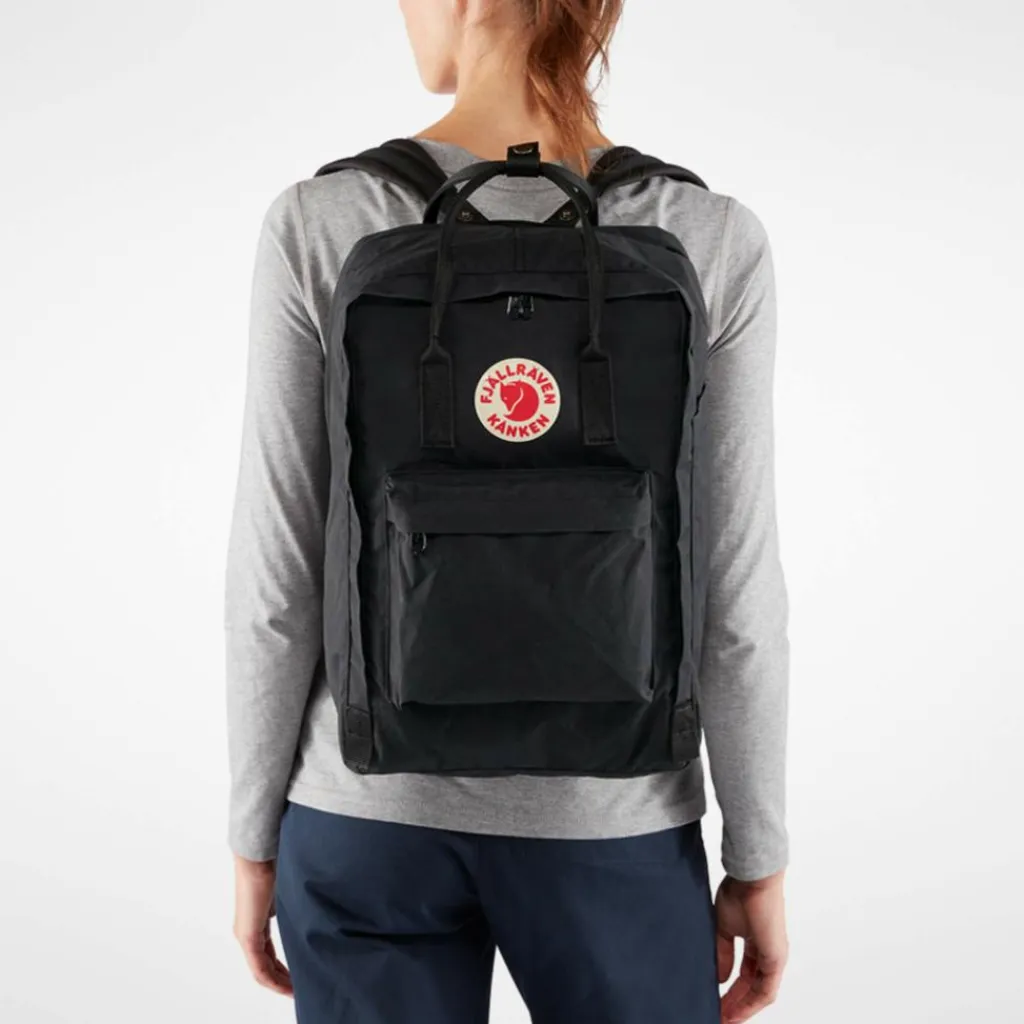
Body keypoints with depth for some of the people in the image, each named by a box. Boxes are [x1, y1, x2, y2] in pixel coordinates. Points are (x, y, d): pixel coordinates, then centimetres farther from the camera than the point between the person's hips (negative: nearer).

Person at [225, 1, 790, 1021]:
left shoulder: (320, 225, -11)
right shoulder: (713, 244, -12)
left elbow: (275, 575, -9)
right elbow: (734, 600, -10)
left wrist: (256, 834, 5)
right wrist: (758, 862, 4)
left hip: (376, 808, 1)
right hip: (608, 823, 0)